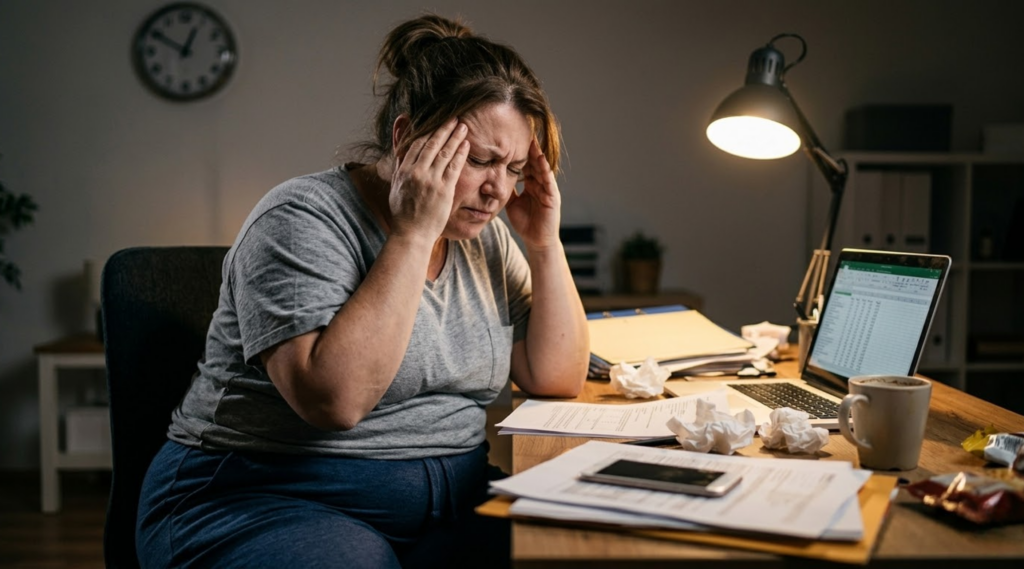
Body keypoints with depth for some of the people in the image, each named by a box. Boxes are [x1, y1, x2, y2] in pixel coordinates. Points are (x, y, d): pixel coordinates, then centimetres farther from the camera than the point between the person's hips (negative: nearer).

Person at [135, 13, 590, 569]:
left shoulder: (483, 235, 9)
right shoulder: (301, 218, -12)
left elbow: (557, 379, 8)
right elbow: (334, 399, -27)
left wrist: (545, 243, -3)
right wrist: (414, 232, -24)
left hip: (446, 503, 6)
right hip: (268, 501, -5)